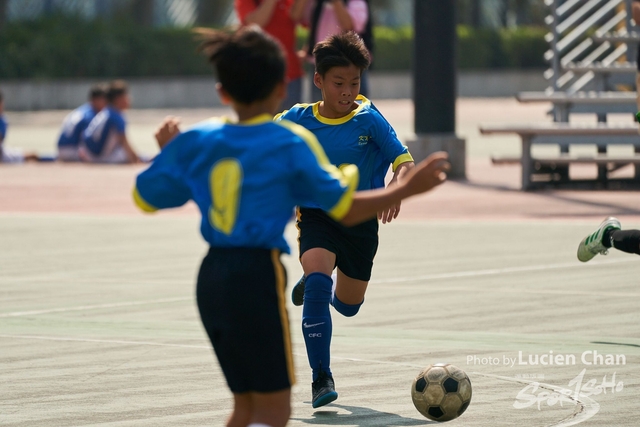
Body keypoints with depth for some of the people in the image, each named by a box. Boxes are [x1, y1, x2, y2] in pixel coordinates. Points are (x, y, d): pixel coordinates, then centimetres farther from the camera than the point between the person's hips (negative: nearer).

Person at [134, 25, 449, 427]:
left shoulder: (195, 143, 6)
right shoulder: (290, 143, -7)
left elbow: (145, 197, 16)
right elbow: (346, 209, -6)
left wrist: (166, 152, 34)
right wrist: (407, 188, 4)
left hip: (211, 278, 6)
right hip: (257, 275, -6)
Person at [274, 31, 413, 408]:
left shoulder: (369, 119, -11)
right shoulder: (298, 120, -8)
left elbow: (405, 161, -17)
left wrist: (396, 189, -38)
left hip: (360, 219, 2)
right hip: (317, 217, -2)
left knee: (348, 305, 17)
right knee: (318, 284, -29)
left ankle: (313, 284, 55)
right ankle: (321, 378, -23)